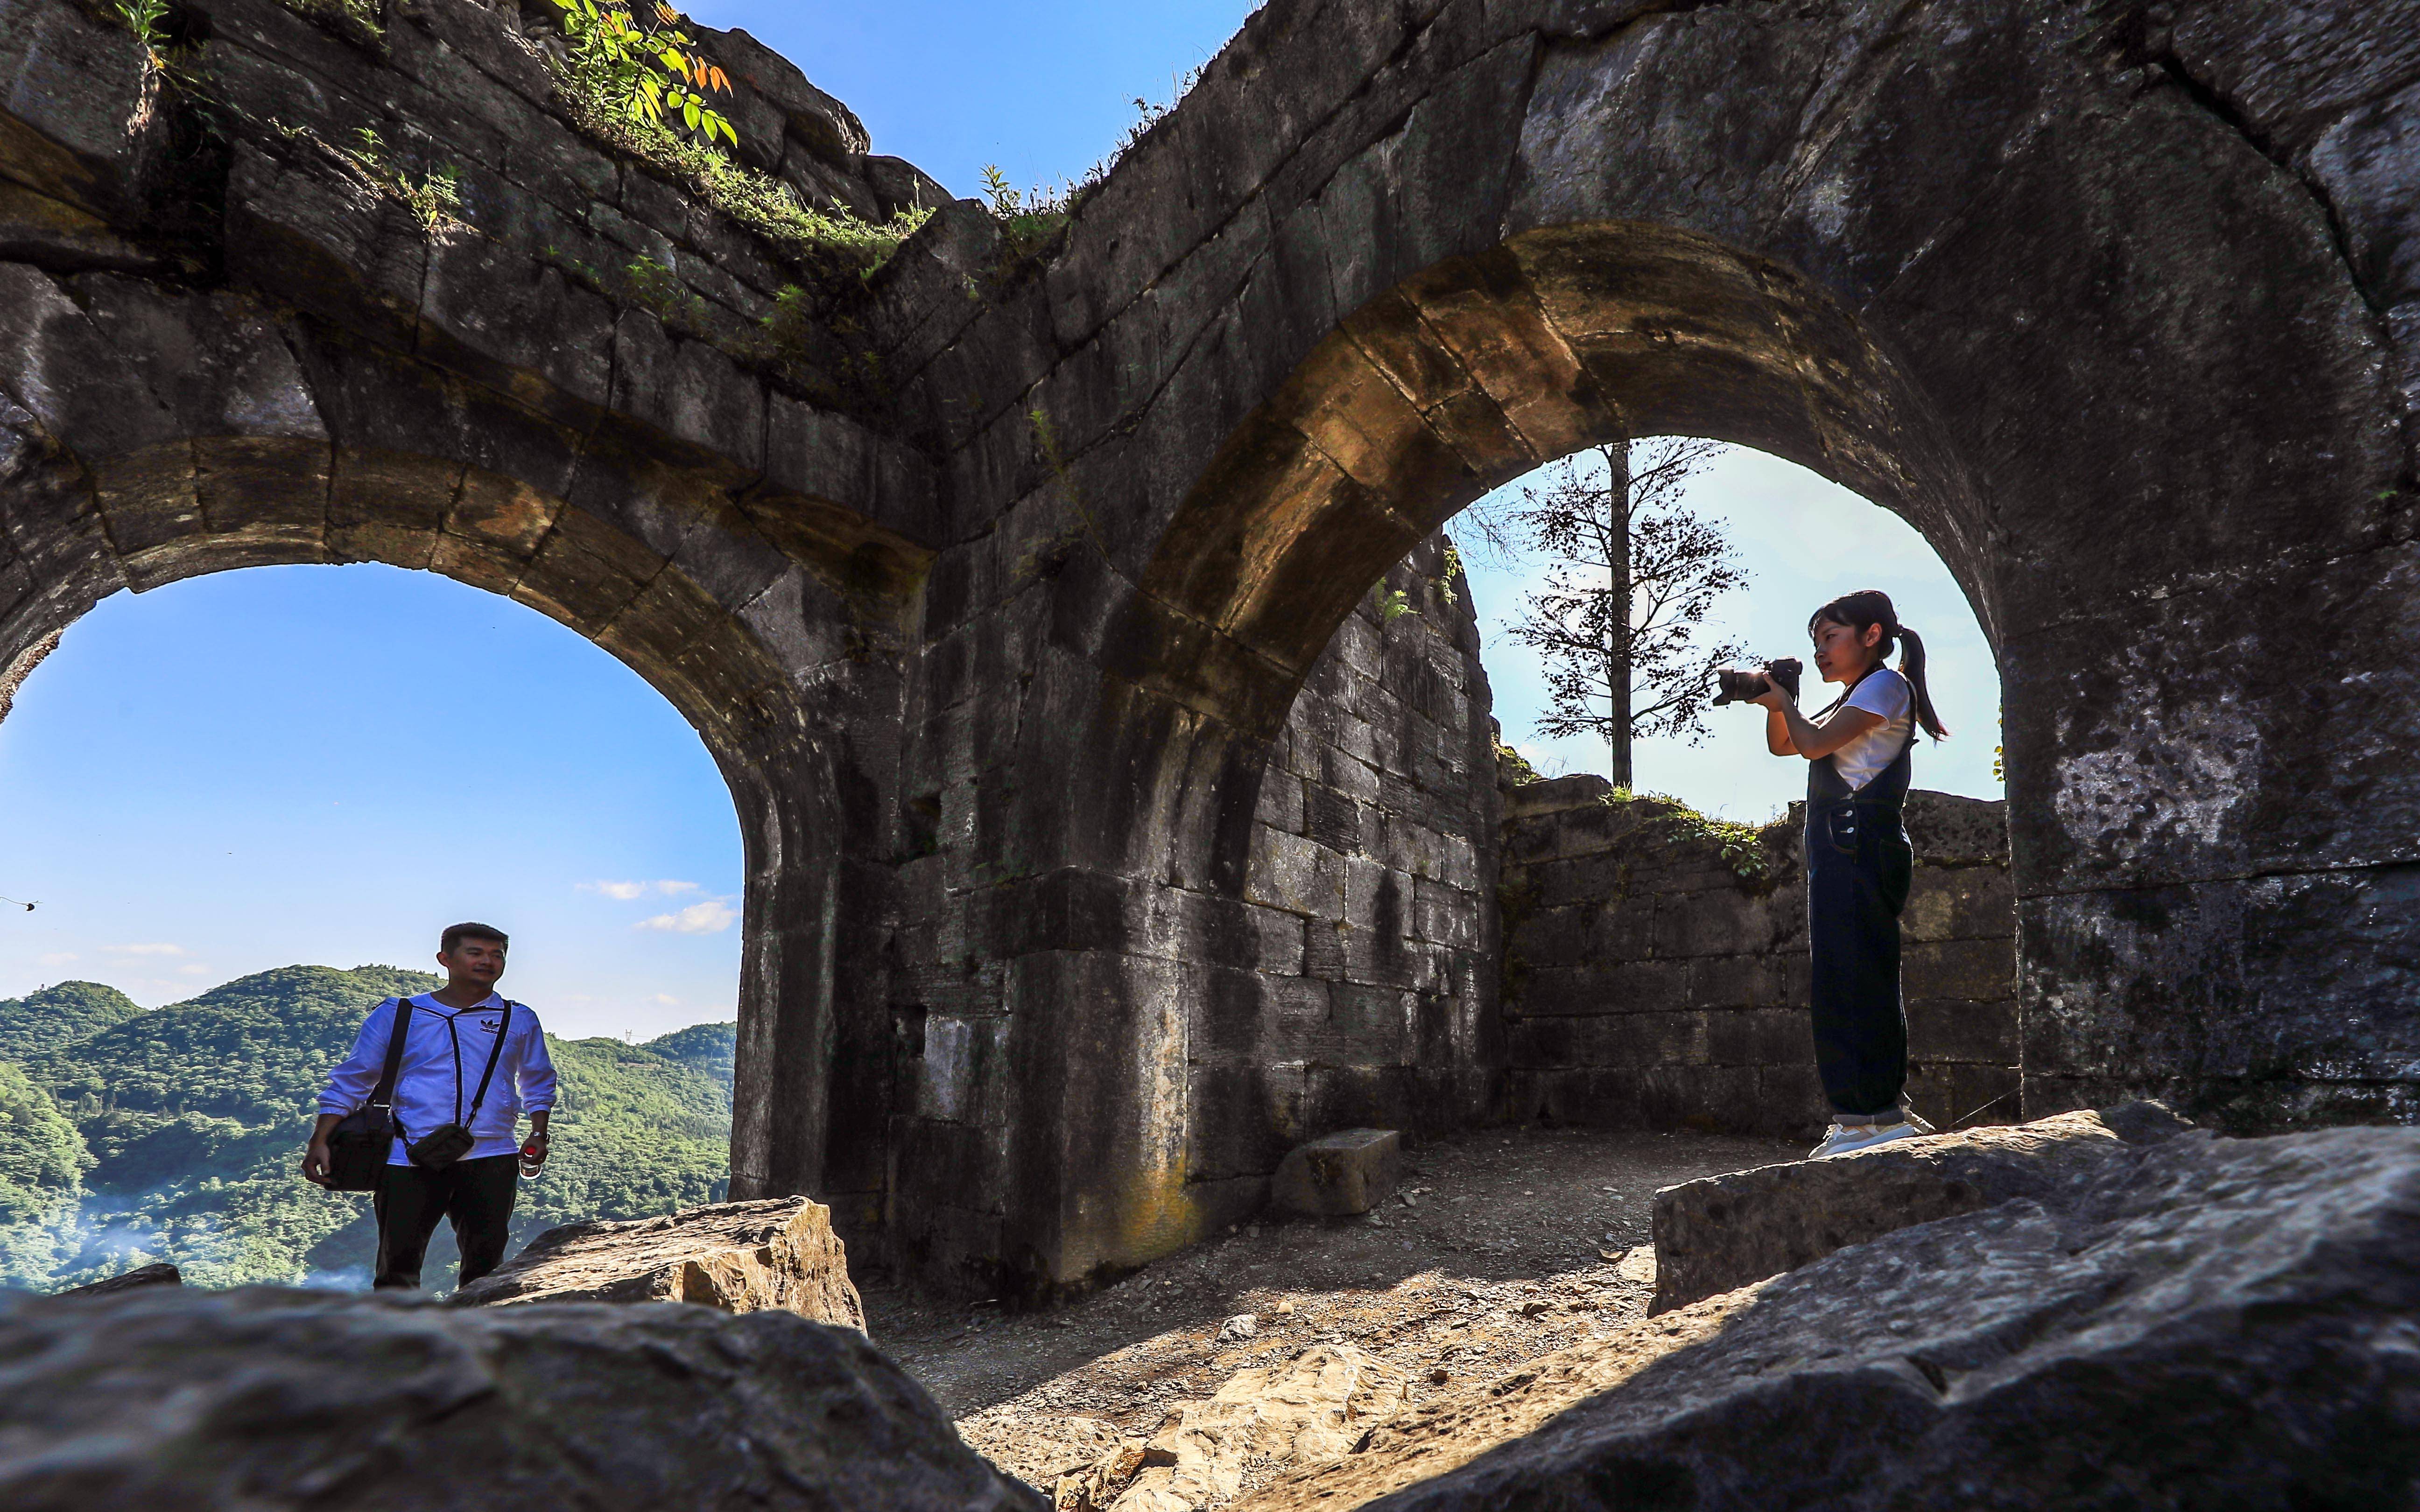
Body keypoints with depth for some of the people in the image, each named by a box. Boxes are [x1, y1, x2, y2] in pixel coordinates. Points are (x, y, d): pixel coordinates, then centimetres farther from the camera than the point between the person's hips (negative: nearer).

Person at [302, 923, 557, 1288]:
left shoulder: (520, 1021, 12)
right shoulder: (398, 1015, 8)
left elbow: (539, 1085, 21)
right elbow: (351, 1081, 10)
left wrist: (538, 1135, 6)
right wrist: (320, 1142, 0)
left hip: (490, 1159, 1)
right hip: (410, 1160, -1)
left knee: (485, 1264, 4)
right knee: (398, 1262, -2)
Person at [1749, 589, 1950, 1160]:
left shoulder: (1885, 684, -4)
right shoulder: (1851, 700, 24)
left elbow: (1814, 745, -15)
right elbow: (1782, 745, 28)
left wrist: (1784, 700, 1)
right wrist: (1774, 705, 10)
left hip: (1859, 848, -10)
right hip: (1839, 853, 10)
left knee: (1852, 983, -12)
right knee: (1857, 984, 9)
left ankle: (1870, 1118, -11)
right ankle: (1883, 1114, 14)